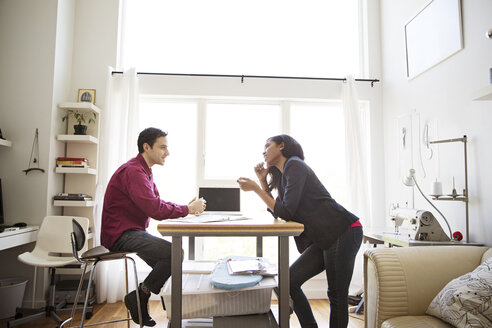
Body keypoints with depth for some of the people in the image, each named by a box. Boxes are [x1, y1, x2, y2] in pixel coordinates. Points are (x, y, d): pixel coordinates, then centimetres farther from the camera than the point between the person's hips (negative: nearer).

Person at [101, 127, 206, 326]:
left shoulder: (144, 171, 16)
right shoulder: (133, 171, -19)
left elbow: (158, 203, 17)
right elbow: (155, 209, -28)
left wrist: (186, 207, 0)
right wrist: (188, 210, -15)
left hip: (132, 232, 11)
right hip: (120, 235, -11)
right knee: (175, 252, -22)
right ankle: (138, 297, -5)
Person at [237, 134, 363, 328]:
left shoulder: (295, 165, -10)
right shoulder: (282, 174, 18)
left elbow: (286, 212, -18)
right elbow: (276, 212, 16)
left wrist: (255, 188, -12)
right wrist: (263, 181, 12)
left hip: (344, 232, -9)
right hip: (324, 239, 9)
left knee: (337, 295, -3)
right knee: (290, 281, 4)